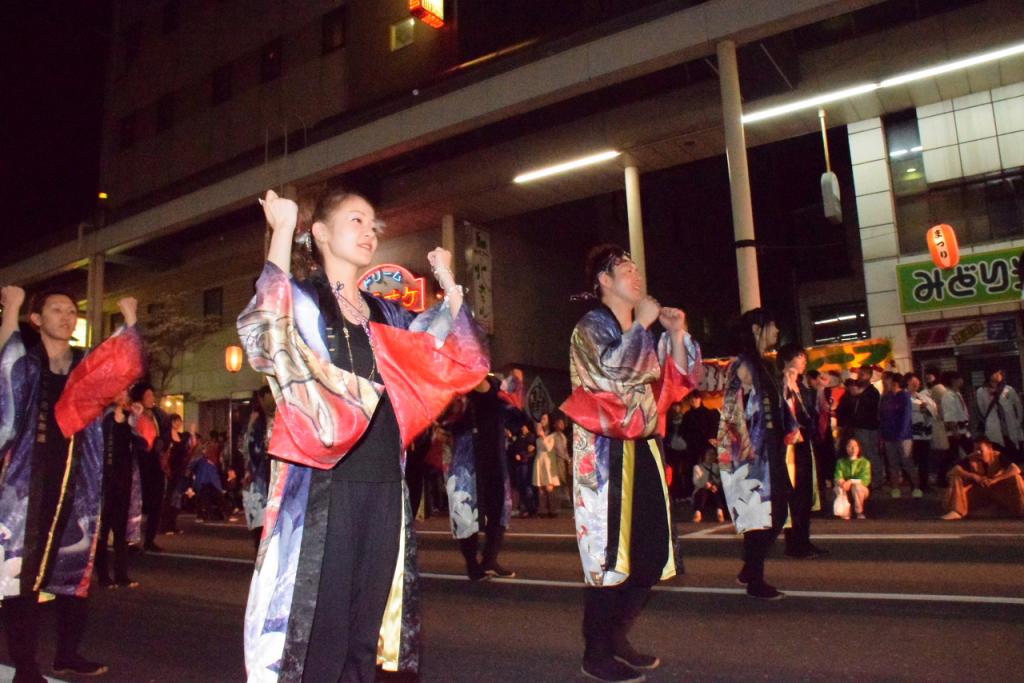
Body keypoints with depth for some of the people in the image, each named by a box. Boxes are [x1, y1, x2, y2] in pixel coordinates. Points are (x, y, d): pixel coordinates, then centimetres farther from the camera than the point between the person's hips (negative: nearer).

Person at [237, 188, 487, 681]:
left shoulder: (382, 313, 15)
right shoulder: (300, 299, -1)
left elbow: (451, 357, 21)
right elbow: (263, 333, -24)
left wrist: (448, 284, 16)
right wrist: (282, 233, -21)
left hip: (383, 483, 6)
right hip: (323, 484, -6)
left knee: (366, 626, 13)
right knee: (319, 627, 0)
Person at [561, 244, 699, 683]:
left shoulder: (643, 332, 18)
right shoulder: (591, 327, -4)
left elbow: (676, 383, 15)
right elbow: (612, 371, -22)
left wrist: (676, 334, 3)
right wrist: (642, 325, -13)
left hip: (643, 450, 8)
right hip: (606, 453, -8)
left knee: (652, 552, 9)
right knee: (610, 554, -5)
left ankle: (616, 637, 25)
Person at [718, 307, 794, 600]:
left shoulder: (766, 365, 17)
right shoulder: (742, 365, -10)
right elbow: (733, 412, -16)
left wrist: (790, 429, 11)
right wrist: (747, 448, -19)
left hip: (771, 451, 9)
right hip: (751, 453, -9)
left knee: (777, 511, 10)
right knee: (758, 514, -3)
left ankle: (750, 571, 23)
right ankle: (754, 581, 9)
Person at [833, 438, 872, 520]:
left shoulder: (864, 462, -4)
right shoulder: (841, 462, 2)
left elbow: (865, 480, -16)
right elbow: (837, 478, -10)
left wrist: (851, 481, -31)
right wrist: (842, 482, -34)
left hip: (860, 490, -1)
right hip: (845, 492, 1)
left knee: (856, 486, -34)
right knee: (839, 487, -30)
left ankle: (859, 512, -14)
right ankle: (844, 512, -31)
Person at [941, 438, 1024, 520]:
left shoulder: (999, 457, -16)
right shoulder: (971, 459, -14)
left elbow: (1016, 470, -31)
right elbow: (954, 470, -24)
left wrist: (995, 480, -35)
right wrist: (975, 477, -32)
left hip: (999, 492, -1)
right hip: (978, 493, 1)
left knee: (1015, 478, -25)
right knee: (956, 477, -22)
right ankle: (956, 511, -26)